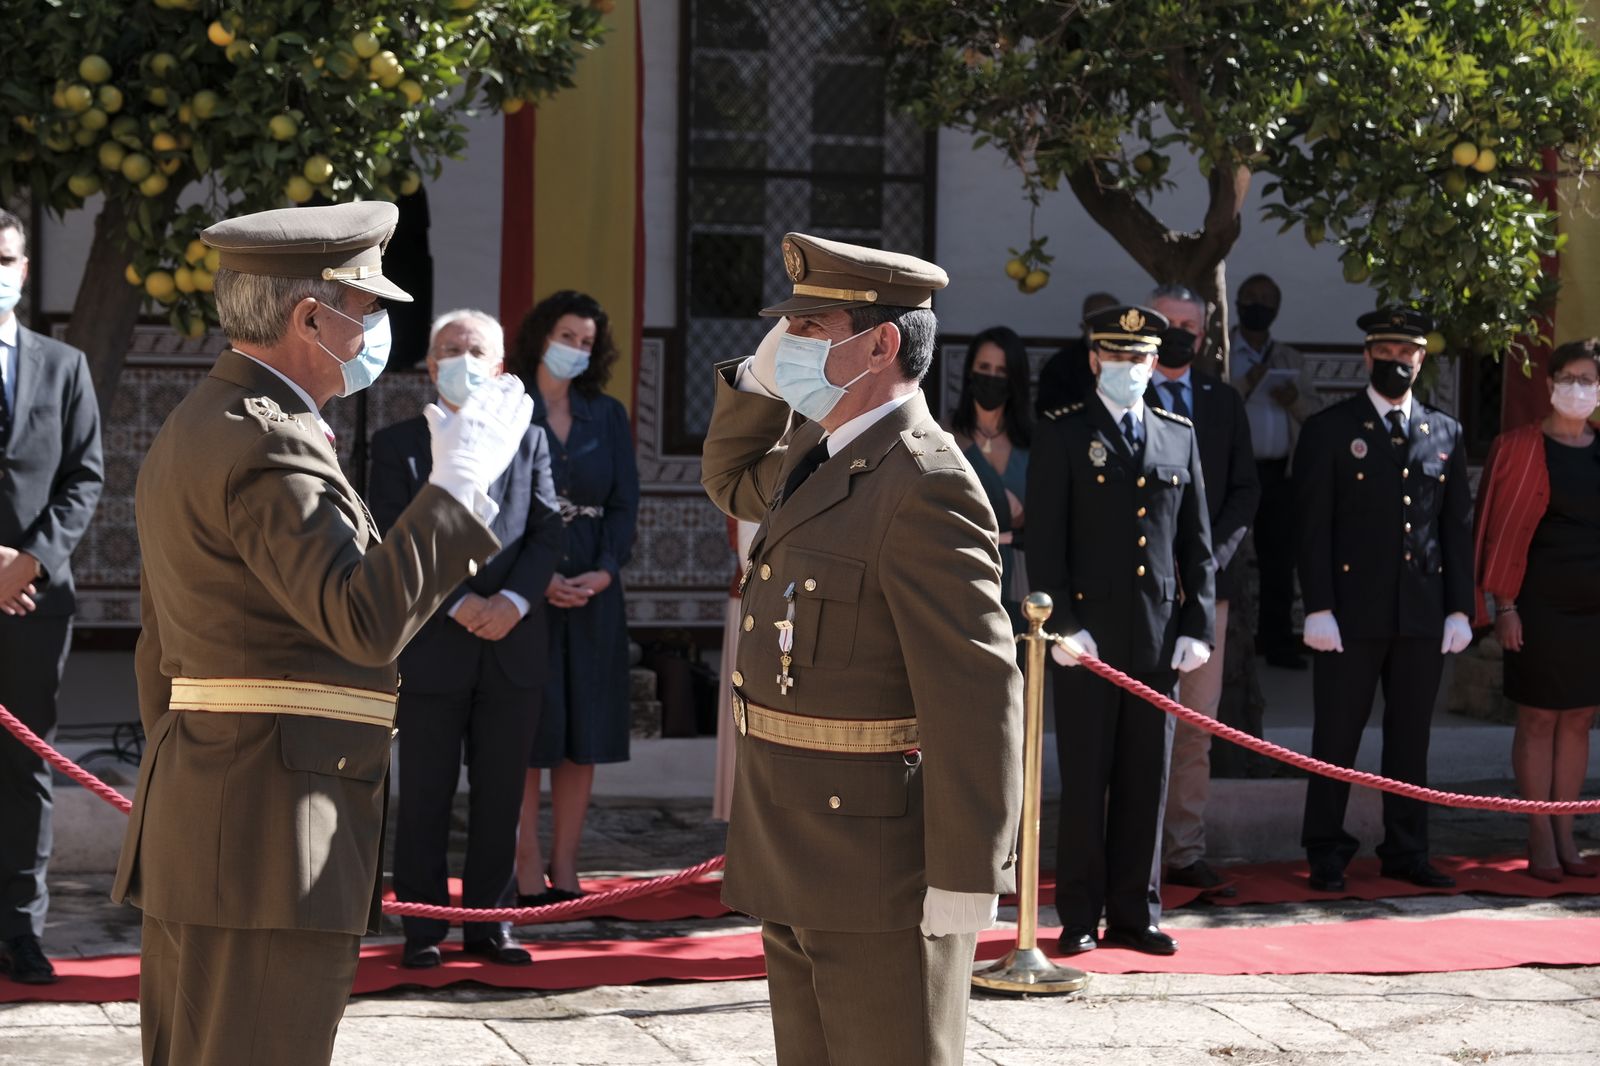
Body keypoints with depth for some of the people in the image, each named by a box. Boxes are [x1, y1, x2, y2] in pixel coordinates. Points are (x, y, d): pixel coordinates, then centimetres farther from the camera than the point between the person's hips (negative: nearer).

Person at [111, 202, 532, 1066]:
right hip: (270, 841, -11)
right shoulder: (267, 445, -15)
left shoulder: (191, 431, 19)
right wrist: (461, 480, -21)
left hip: (196, 830, 11)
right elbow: (366, 619, -26)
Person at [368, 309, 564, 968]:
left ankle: (489, 922, 14)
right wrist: (457, 604, -15)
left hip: (513, 644, 3)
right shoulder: (397, 445, 3)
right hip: (430, 646, -2)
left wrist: (514, 600, -12)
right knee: (425, 795, 2)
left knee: (500, 793, 6)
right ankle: (423, 928, 8)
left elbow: (547, 533, 5)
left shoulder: (528, 440, 11)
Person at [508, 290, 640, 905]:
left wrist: (604, 572, -11)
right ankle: (527, 870, 1)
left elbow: (625, 503, 5)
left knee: (585, 731, 3)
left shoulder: (607, 417, 10)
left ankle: (564, 867, 8)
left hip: (592, 589, 4)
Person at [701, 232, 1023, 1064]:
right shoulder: (820, 458, 10)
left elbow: (975, 697, -23)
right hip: (798, 867, 10)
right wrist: (759, 375, 12)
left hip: (877, 866, -10)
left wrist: (965, 878, -23)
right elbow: (732, 482, 33)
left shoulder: (922, 485, -20)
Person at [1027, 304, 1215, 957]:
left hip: (1158, 638, 3)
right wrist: (1062, 624, -11)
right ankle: (1079, 917, 8)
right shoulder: (1063, 434, 2)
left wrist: (1197, 627, 5)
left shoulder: (1179, 436, 13)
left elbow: (1197, 542, 13)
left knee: (1147, 780, 6)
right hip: (1089, 632, -3)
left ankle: (1135, 914, 14)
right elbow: (1044, 540, -3)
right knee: (1085, 781, 1)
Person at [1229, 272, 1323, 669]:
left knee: (1279, 560, 3)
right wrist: (1245, 386, -19)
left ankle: (1278, 642, 6)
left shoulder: (1291, 360, 18)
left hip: (1281, 472, 4)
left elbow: (1316, 412, 15)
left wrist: (1295, 401, -6)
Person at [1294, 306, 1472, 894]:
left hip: (1423, 613, 3)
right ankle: (1326, 856, 10)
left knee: (1411, 735, 8)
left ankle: (1406, 850, 17)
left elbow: (1459, 528, 12)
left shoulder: (1445, 433, 11)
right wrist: (1318, 608, -11)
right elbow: (1313, 526, -3)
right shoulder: (1329, 429, 1)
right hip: (1352, 611, -3)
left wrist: (1459, 609, 5)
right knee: (1336, 736, 1)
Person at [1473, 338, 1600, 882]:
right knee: (1538, 719, 1)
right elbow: (1504, 529, -5)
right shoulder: (1521, 448, -3)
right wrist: (1504, 605, -10)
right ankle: (1540, 839, 7)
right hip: (1541, 606, -4)